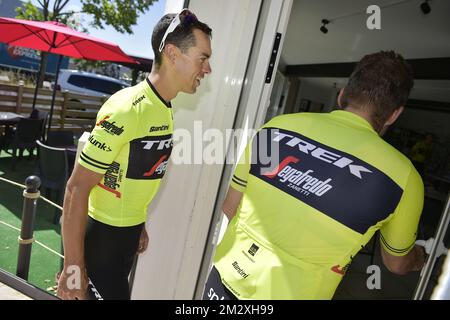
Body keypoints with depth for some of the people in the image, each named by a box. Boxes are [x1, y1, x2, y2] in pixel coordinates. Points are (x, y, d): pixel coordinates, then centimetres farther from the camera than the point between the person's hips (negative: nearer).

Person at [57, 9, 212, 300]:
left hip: (129, 231, 8)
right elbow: (77, 187, -22)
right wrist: (73, 267, -19)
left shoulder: (165, 109, 1)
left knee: (115, 292, 26)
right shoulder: (126, 109, -24)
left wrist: (139, 227, 16)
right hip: (101, 233, -8)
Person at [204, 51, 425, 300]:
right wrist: (418, 258, 31)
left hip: (226, 280, 3)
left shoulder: (278, 126, -9)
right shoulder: (402, 176, -12)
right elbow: (397, 264, 7)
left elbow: (230, 207, 2)